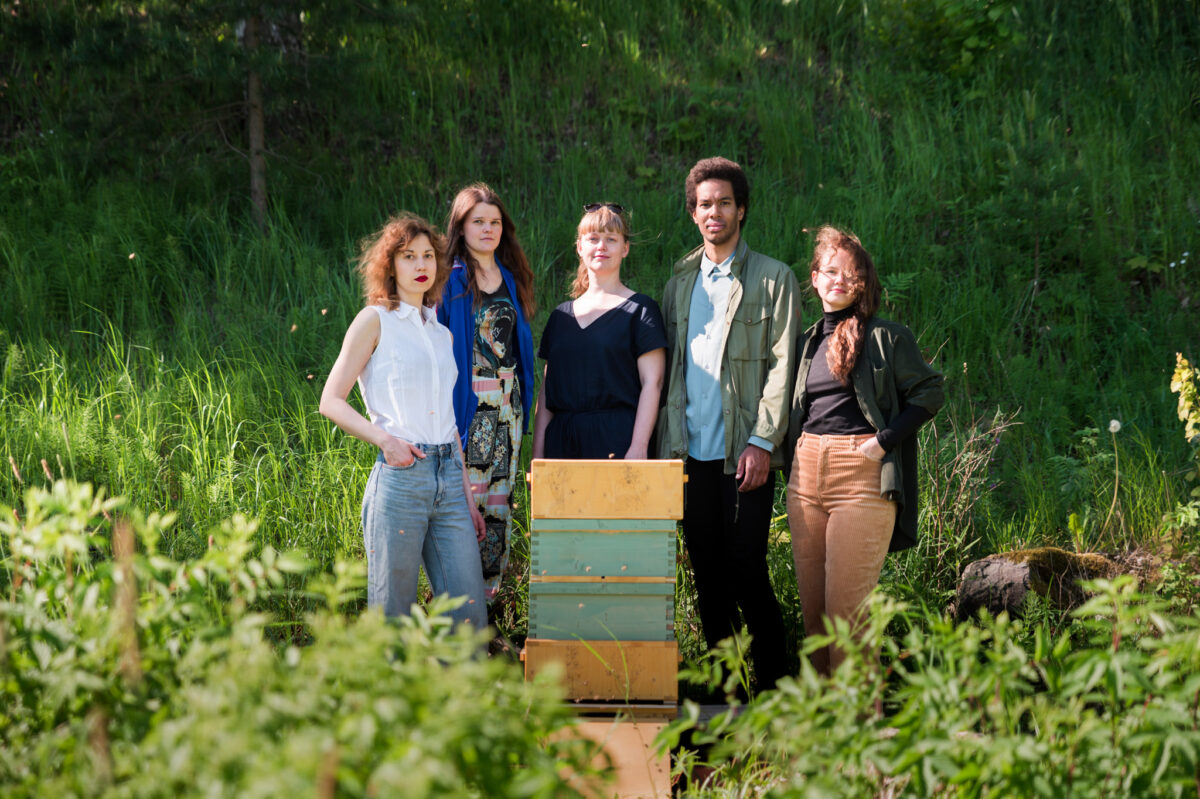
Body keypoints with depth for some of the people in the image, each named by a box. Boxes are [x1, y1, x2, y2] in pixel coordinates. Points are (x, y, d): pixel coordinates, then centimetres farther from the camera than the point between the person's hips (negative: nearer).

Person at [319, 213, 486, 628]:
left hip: (448, 475, 5)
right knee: (392, 614, -3)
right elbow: (331, 401, -2)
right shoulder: (375, 320, 3)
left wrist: (468, 497, 17)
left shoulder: (440, 333, 19)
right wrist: (385, 439, -16)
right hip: (400, 474, -5)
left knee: (470, 616, -2)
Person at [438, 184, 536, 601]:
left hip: (507, 403, 6)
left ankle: (490, 591, 13)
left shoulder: (510, 278, 13)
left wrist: (523, 401, 13)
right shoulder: (450, 280, -3)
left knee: (499, 496, 6)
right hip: (465, 403, -6)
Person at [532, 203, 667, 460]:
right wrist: (537, 453, 7)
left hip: (617, 441, -4)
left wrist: (638, 448, -14)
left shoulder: (640, 310, 3)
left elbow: (652, 383, -4)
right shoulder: (561, 315, 17)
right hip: (562, 441, 4)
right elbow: (547, 390, 16)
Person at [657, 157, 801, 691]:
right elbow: (667, 369, 16)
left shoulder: (774, 280, 2)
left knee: (747, 570, -7)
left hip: (744, 451, -4)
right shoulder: (680, 283, 17)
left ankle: (774, 687, 2)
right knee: (707, 574, 6)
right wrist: (667, 442, 5)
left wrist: (763, 442, -13)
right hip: (691, 451, 5)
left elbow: (781, 367, -4)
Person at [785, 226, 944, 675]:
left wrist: (884, 440, -10)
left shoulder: (886, 337, 1)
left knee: (845, 609, -10)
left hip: (862, 476, -6)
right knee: (812, 608, 6)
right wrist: (790, 460, 11)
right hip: (805, 477, 6)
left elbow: (928, 393, -1)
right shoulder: (807, 342, 18)